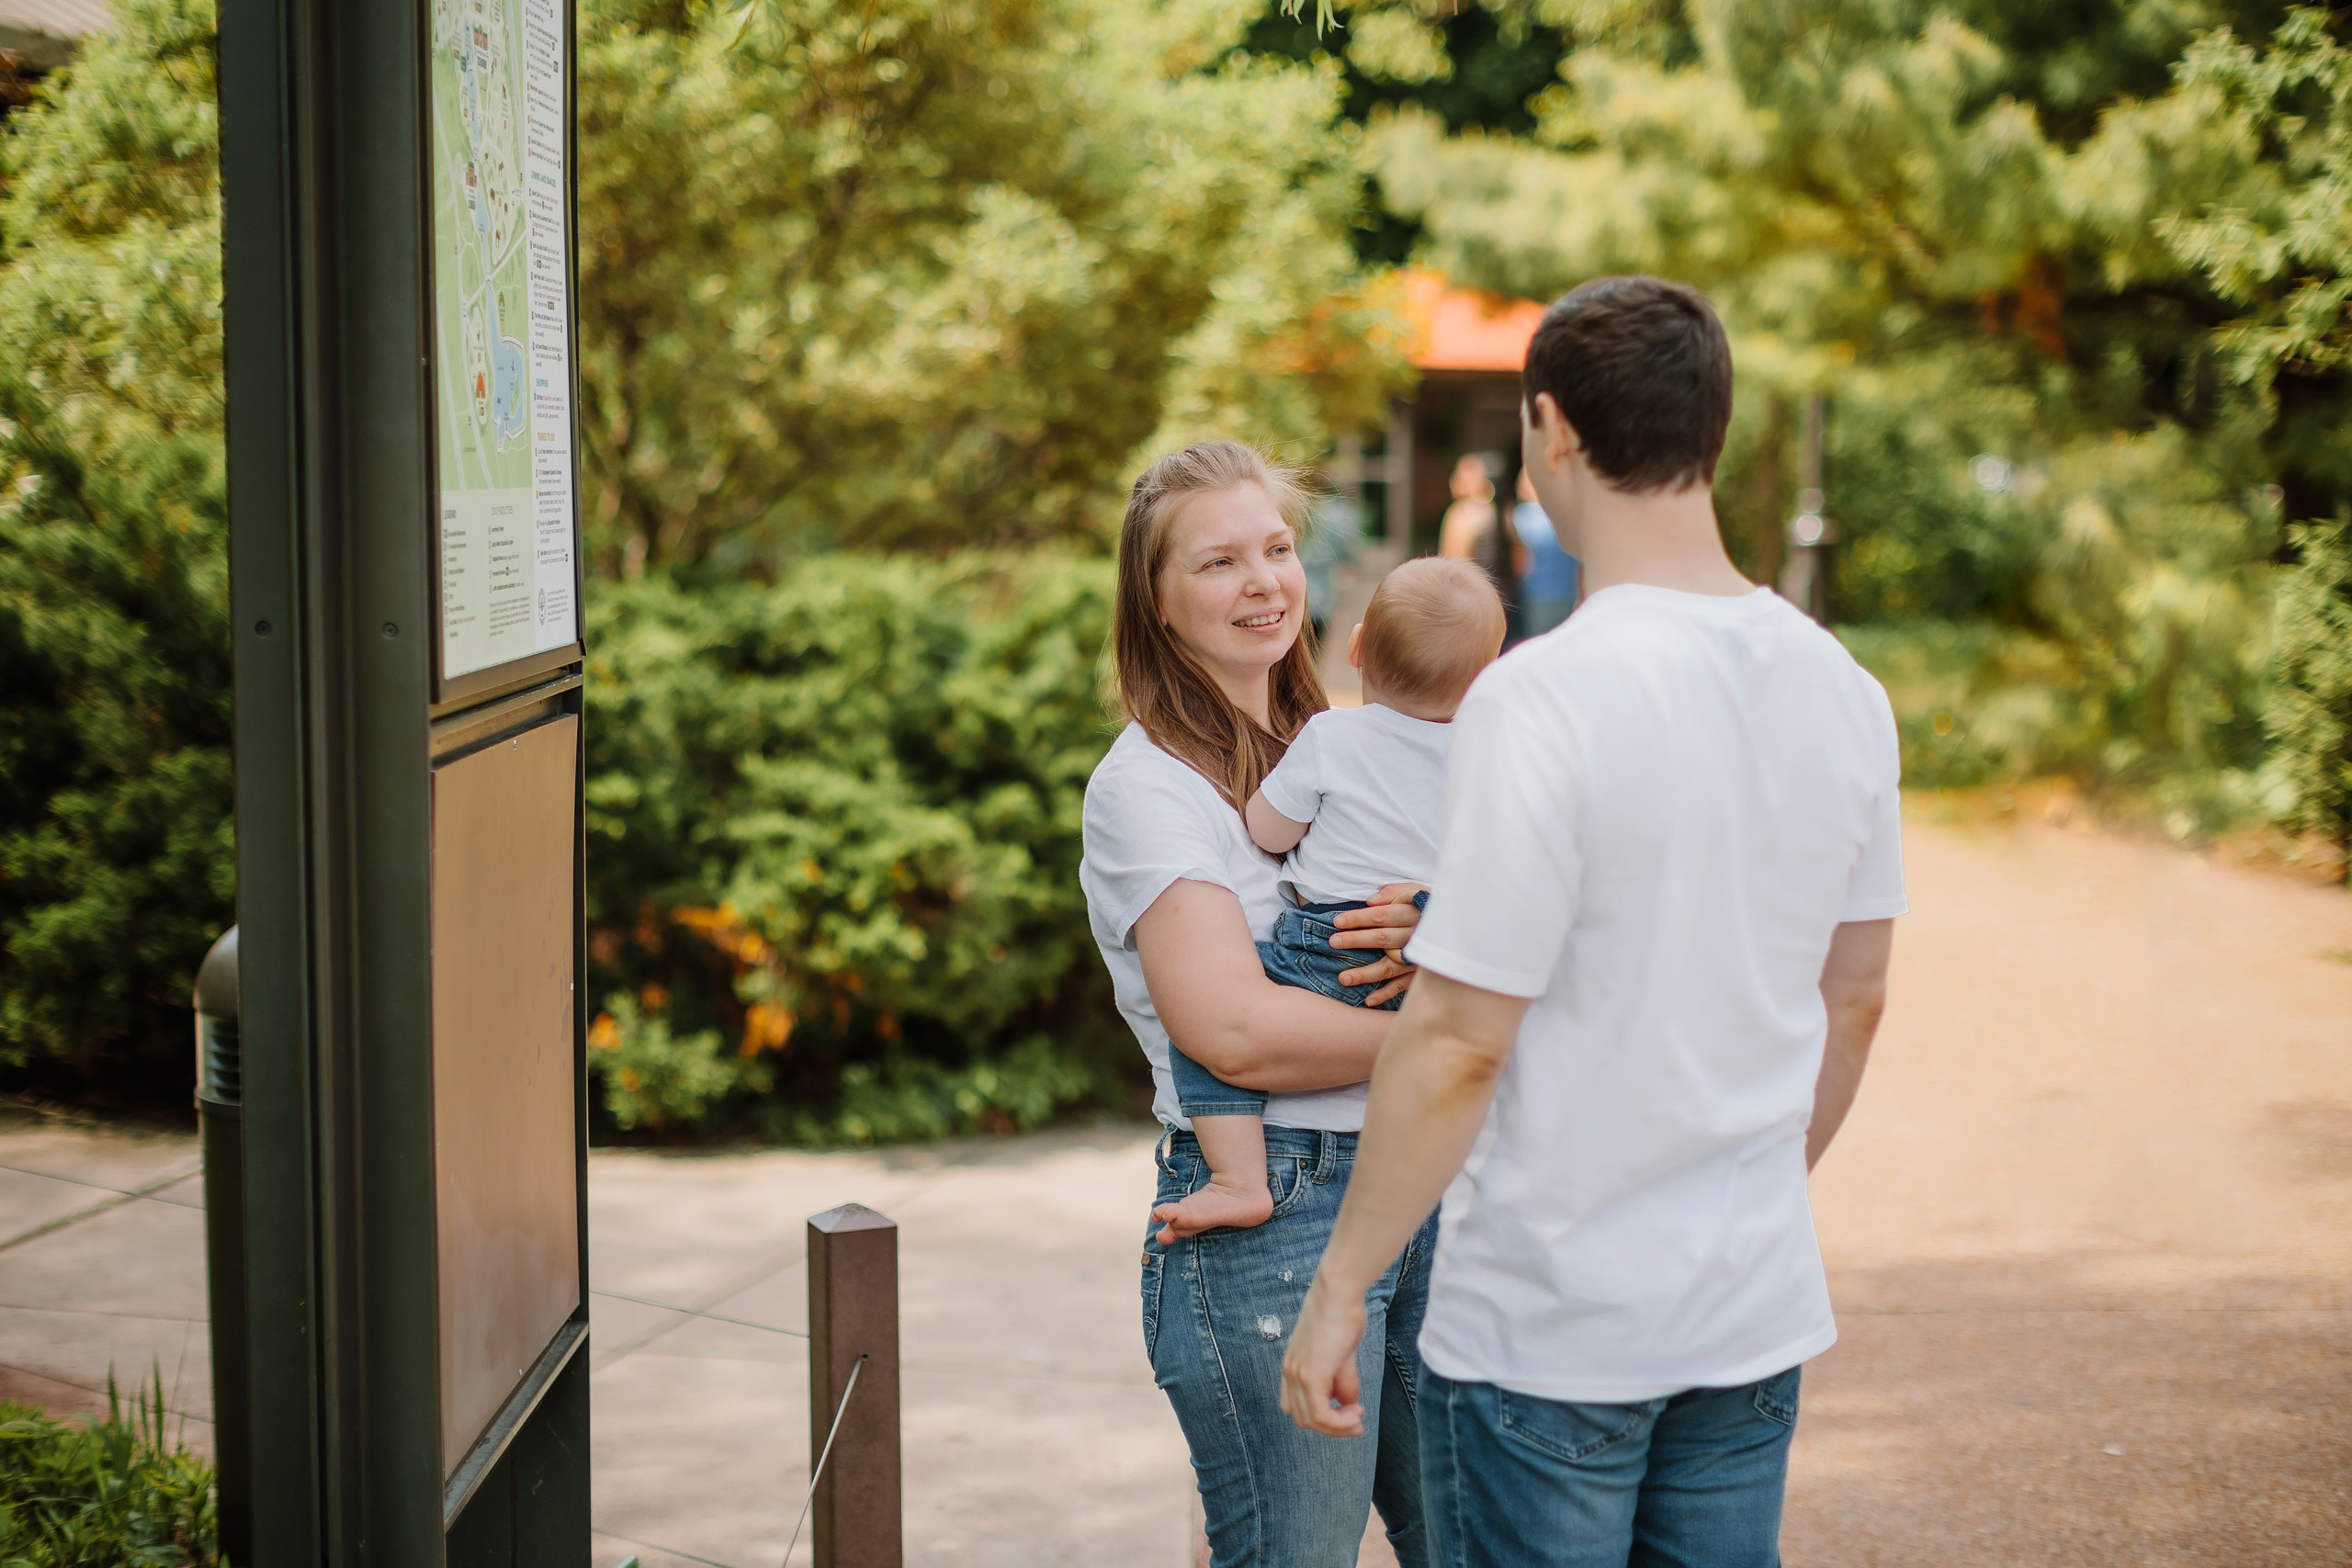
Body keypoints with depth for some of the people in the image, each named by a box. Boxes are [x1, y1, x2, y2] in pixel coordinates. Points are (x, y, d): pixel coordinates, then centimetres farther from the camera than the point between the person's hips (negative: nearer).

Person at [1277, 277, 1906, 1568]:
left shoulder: (1542, 699, -20)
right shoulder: (1843, 690, 1)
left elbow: (1458, 1043, -19)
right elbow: (1852, 1001, 11)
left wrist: (1338, 1290, -9)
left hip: (1547, 1327, -6)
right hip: (1758, 1315, 6)